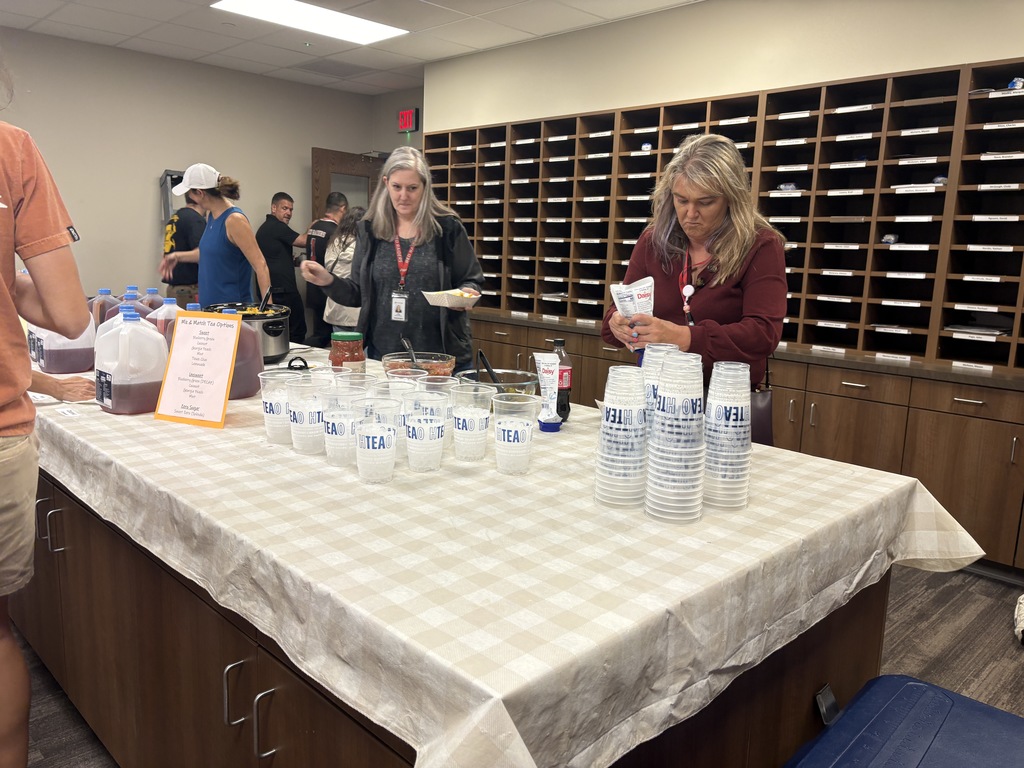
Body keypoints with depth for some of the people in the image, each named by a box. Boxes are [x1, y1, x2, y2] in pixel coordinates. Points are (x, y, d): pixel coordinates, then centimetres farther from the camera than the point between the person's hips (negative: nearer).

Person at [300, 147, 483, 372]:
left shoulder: (447, 227, -4)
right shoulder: (369, 230, 4)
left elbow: (472, 281, 3)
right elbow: (358, 294, 8)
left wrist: (466, 293, -19)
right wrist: (329, 281, -10)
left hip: (442, 353, -2)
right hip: (382, 354, 3)